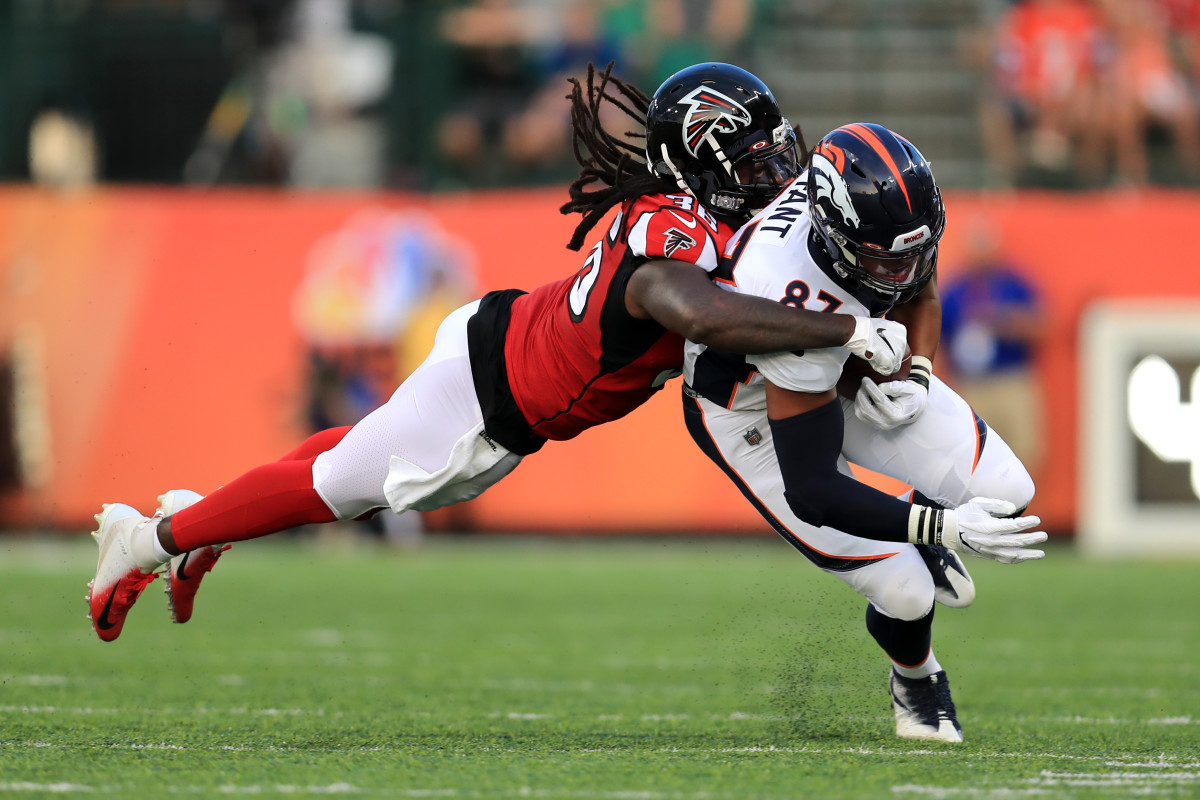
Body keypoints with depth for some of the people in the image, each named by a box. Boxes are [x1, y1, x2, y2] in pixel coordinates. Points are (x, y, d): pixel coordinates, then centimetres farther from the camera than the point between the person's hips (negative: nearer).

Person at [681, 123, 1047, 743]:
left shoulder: (891, 201, -25)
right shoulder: (801, 313, -44)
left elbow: (918, 297, 1)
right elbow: (811, 492, -38)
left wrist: (916, 377, -18)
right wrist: (947, 528, -42)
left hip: (852, 365, 6)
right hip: (751, 407, -6)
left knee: (1004, 492, -9)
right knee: (905, 594, -11)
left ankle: (914, 532, 27)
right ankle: (915, 682, 27)